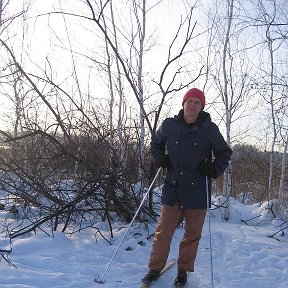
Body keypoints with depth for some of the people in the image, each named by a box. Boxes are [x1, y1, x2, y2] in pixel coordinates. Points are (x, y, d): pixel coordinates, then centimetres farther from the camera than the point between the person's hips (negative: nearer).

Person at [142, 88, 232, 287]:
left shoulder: (210, 129, -2)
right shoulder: (169, 125, 1)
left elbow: (225, 153, 10)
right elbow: (156, 143, 20)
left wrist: (215, 169, -7)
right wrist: (159, 158, 1)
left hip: (198, 192, 0)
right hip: (173, 190, 1)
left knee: (192, 235, 11)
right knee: (163, 231, 4)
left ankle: (184, 270, 30)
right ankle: (155, 268, 23)